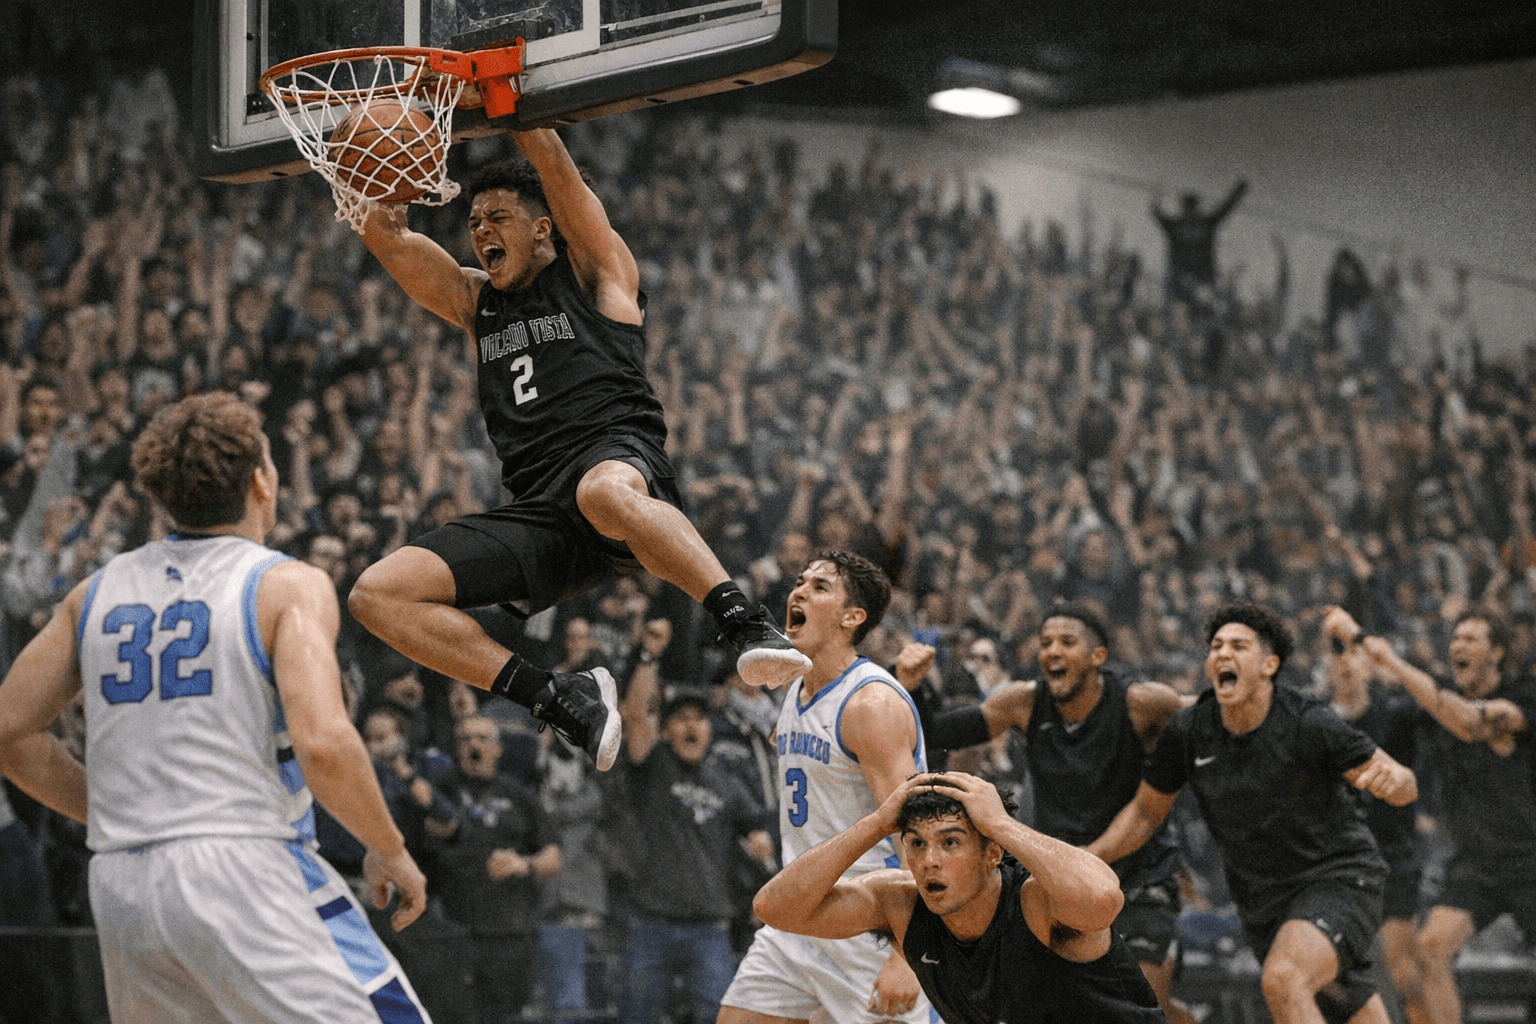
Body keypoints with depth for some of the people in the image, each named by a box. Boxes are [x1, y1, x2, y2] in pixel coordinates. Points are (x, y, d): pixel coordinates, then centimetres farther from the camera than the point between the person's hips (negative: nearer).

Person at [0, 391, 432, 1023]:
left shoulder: (97, 591, 14)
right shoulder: (290, 585, -2)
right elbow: (323, 744, -15)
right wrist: (390, 851, -1)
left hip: (119, 890, 6)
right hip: (241, 870, -6)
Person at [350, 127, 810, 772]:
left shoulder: (594, 271, 15)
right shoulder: (473, 300, 29)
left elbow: (553, 163, 3)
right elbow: (383, 234, 19)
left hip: (621, 455, -6)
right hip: (538, 513, 6)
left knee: (604, 489, -45)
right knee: (377, 595, -12)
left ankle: (746, 623, -44)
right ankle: (560, 700, -12)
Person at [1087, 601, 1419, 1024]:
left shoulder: (1307, 723, -19)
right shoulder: (1187, 731, -7)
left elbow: (1405, 786, -15)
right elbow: (1145, 813, 7)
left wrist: (1392, 778, -39)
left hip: (1337, 877, -5)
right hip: (1263, 904, 5)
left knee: (1282, 981, -32)